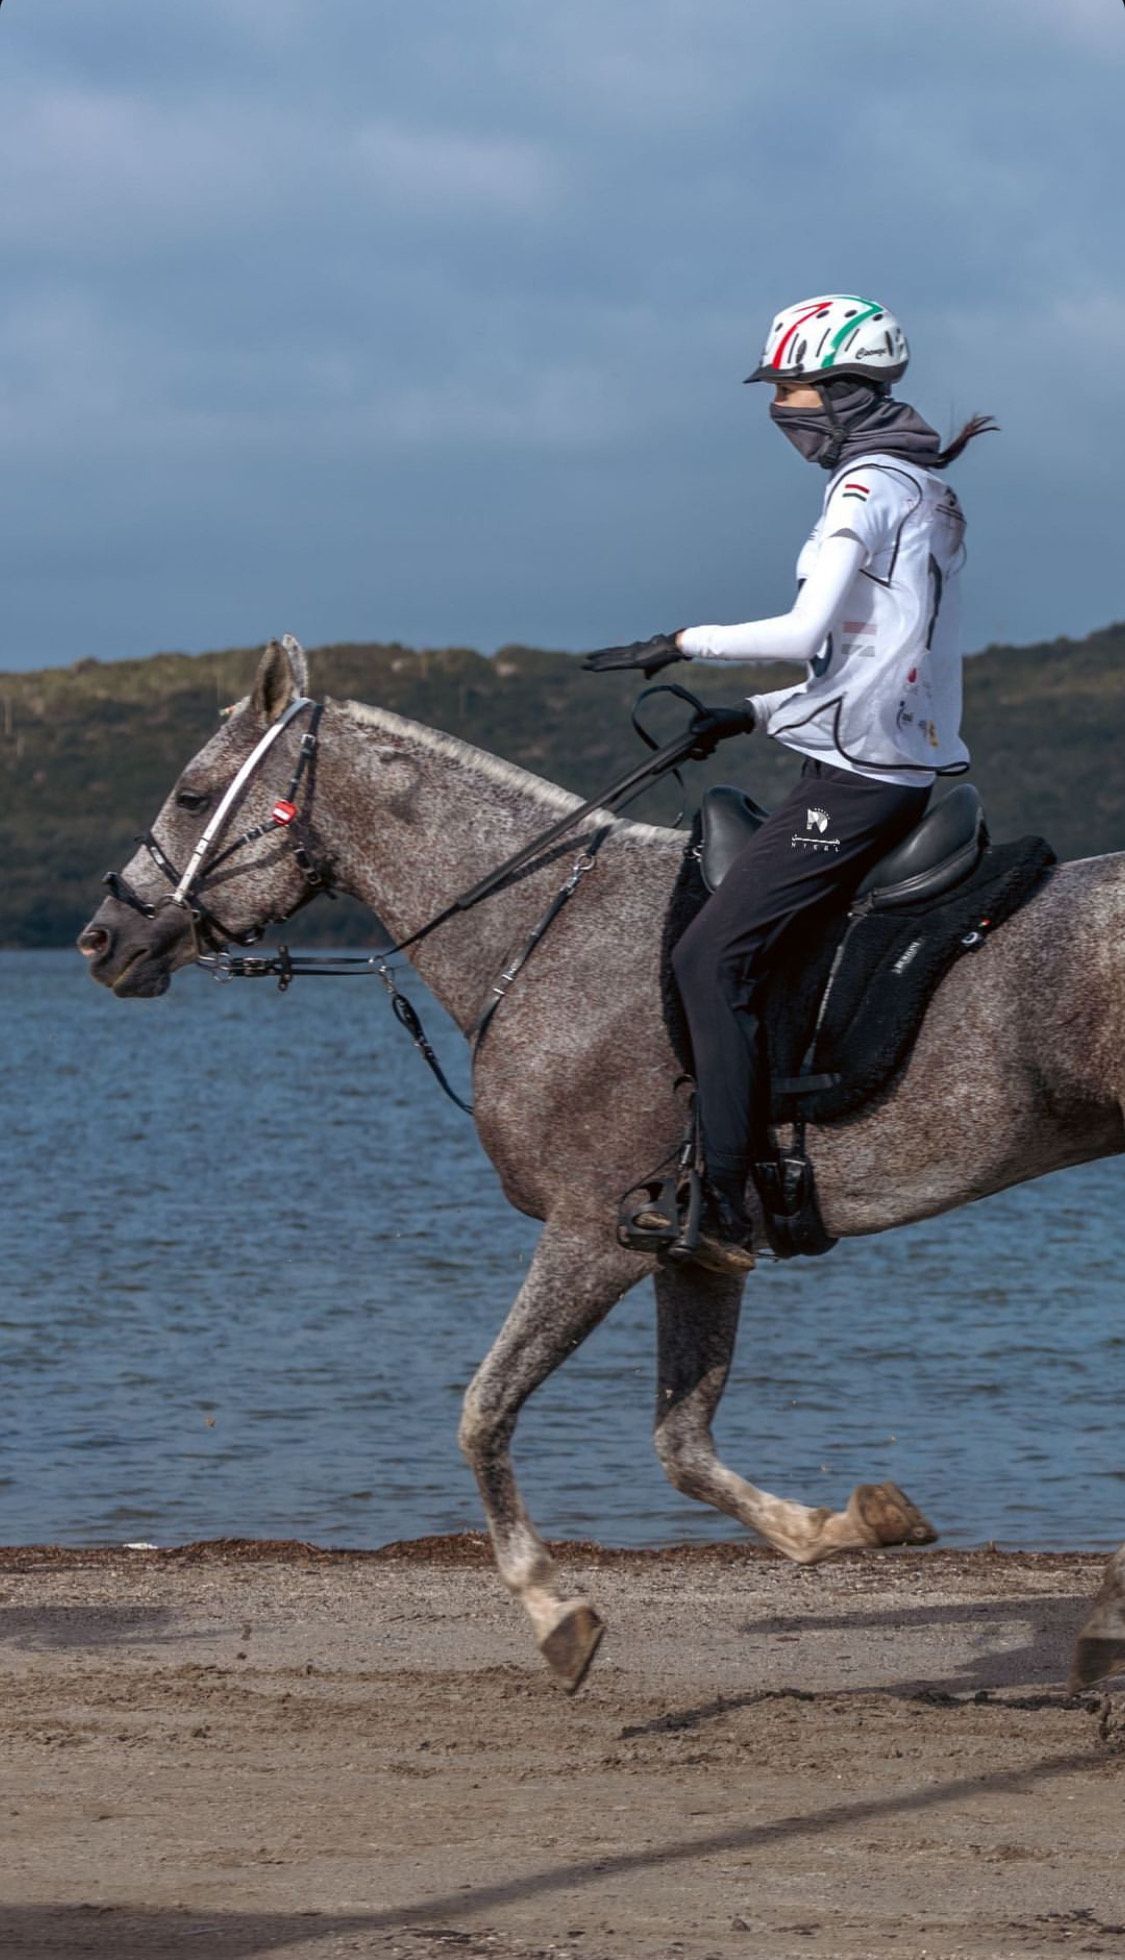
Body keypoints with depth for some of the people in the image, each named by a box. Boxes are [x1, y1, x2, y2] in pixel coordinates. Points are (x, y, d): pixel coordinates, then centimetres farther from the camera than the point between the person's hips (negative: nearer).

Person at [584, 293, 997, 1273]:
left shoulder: (868, 486, -11)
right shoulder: (924, 486, 19)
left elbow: (806, 631, -21)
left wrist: (686, 642, -9)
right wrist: (758, 713, 18)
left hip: (860, 777, -11)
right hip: (909, 761, 11)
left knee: (713, 961, -12)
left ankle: (724, 1209, -17)